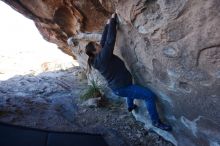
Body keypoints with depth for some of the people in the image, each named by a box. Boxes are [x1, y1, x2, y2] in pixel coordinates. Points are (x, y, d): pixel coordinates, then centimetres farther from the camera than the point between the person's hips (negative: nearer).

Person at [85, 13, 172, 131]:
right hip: (121, 88, -10)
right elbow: (110, 40, -25)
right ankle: (156, 121, 7)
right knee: (150, 95, -9)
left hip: (117, 86, 10)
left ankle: (130, 106, 59)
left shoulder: (97, 58, 3)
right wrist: (113, 20, -16)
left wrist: (107, 25, 9)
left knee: (131, 87, 40)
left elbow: (104, 41, 8)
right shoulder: (102, 57, -24)